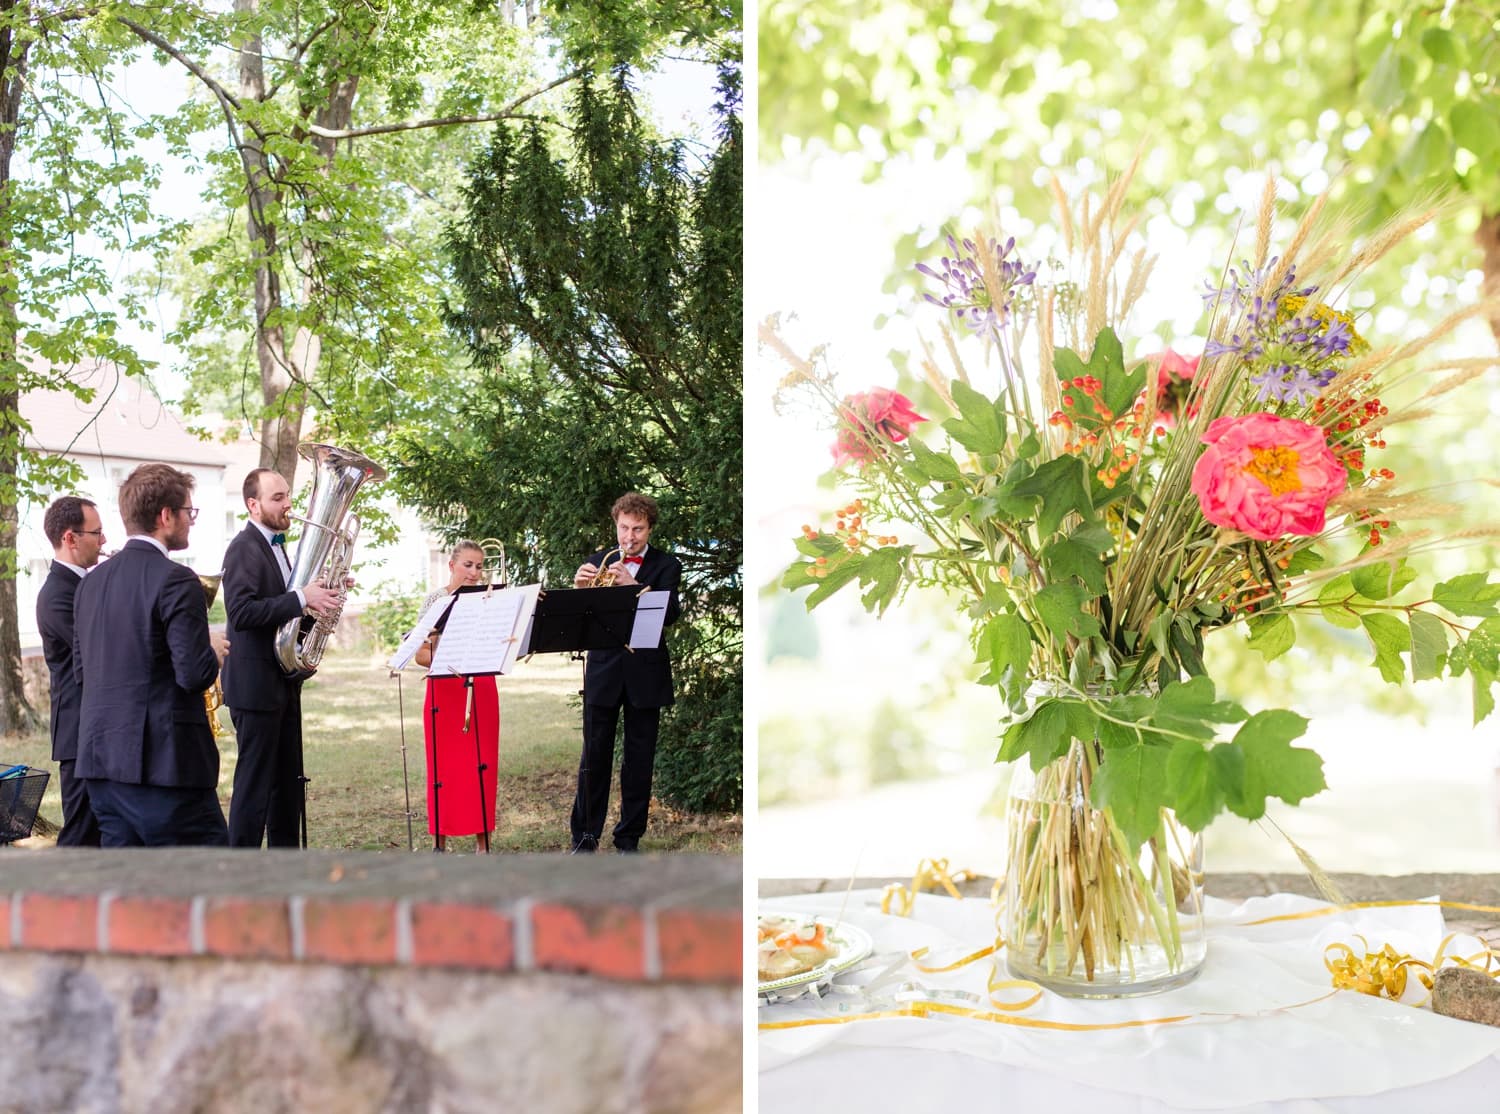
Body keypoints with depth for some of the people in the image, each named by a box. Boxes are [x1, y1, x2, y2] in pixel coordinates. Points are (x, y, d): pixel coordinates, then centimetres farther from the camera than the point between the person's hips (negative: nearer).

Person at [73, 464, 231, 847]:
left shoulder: (90, 582, 11)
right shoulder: (175, 580, -14)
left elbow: (81, 670, 17)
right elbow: (195, 673, -19)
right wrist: (212, 653, 1)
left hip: (100, 758, 8)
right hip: (162, 763, -8)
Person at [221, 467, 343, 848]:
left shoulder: (276, 546, 17)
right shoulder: (244, 548, -13)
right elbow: (241, 612, -25)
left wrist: (320, 595, 6)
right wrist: (301, 598, -28)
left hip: (283, 682, 10)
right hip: (256, 684, -10)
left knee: (288, 783, 15)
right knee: (254, 783, -5)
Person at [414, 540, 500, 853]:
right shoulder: (435, 600, 2)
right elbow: (420, 654, -2)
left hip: (482, 690, 2)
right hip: (444, 690, -1)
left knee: (482, 765, 3)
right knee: (444, 767, 2)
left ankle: (482, 841, 11)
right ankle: (440, 841, 10)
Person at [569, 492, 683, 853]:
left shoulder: (666, 566, 4)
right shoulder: (597, 562, 8)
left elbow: (670, 613, -13)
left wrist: (632, 585, -26)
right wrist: (579, 589, -20)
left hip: (645, 674, -1)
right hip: (604, 671, 1)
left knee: (639, 760, 5)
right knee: (594, 758, 1)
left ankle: (629, 839, 14)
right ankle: (585, 836, 10)